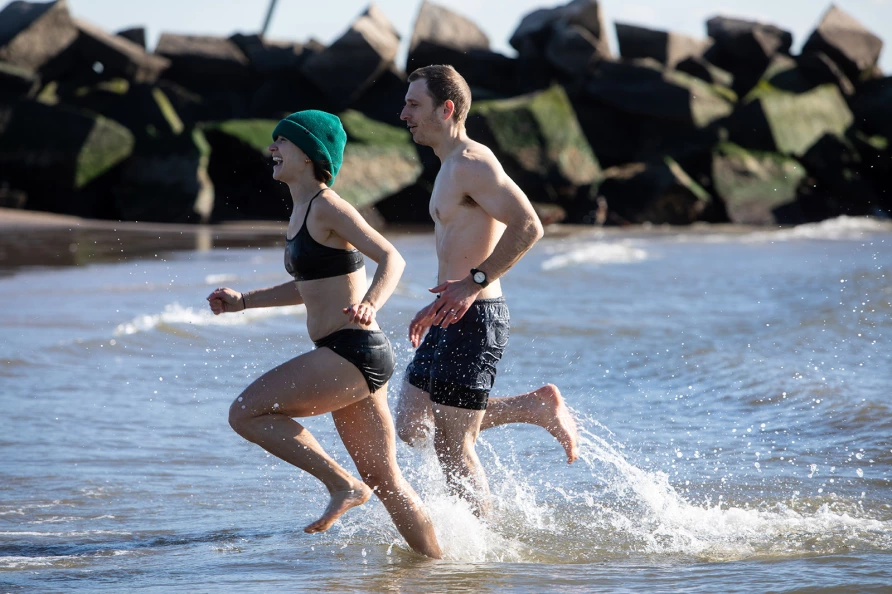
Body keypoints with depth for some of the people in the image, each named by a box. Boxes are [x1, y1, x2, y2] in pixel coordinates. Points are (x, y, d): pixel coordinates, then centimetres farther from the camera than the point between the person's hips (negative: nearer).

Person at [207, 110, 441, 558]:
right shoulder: (301, 212, 17)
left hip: (353, 351, -10)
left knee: (246, 412, -11)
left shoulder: (327, 207, -10)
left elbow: (391, 258, -19)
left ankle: (342, 484, -9)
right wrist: (243, 301, 24)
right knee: (383, 480, 13)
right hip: (350, 358, 10)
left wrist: (370, 305, -36)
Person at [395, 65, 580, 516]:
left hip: (474, 321, -10)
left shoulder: (472, 163, -16)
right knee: (412, 427, 12)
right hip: (453, 321, 10)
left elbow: (527, 227, -25)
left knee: (452, 446, -4)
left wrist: (474, 284, -26)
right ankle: (537, 407, 15)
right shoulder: (452, 166, 16)